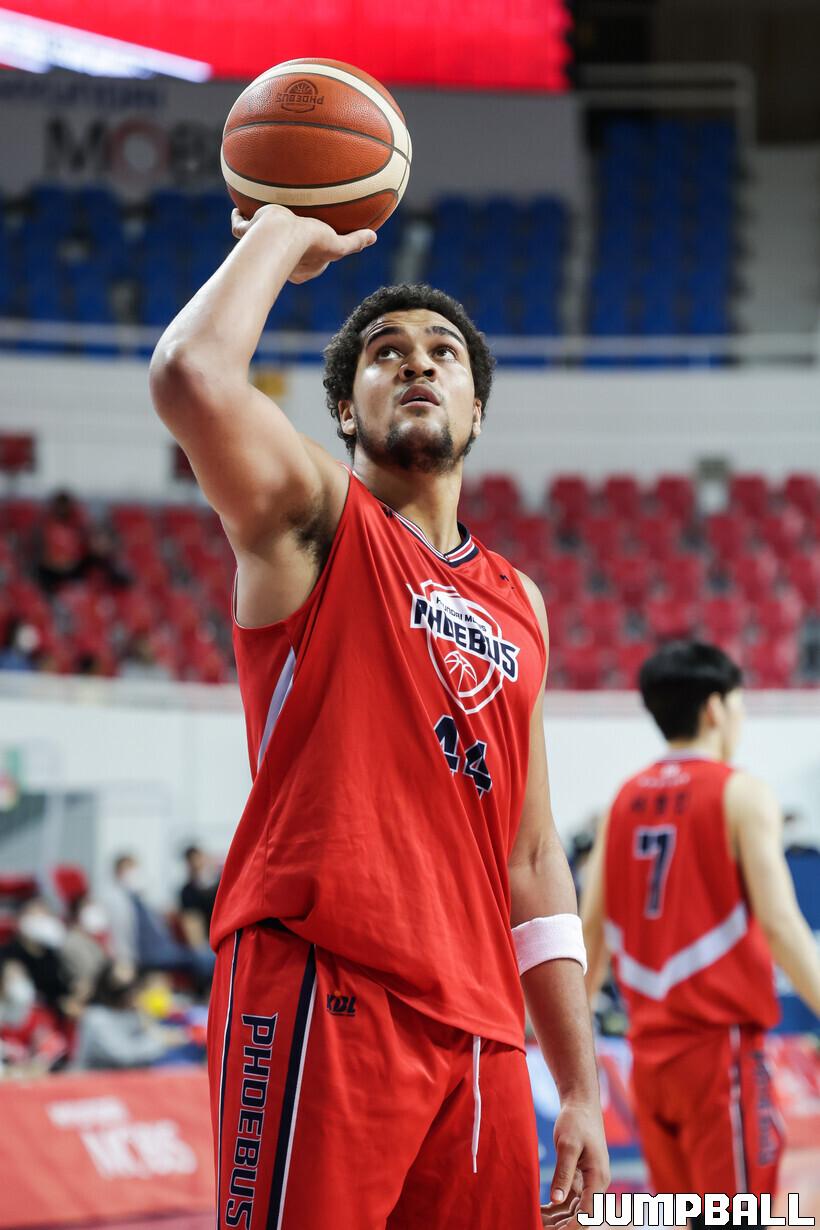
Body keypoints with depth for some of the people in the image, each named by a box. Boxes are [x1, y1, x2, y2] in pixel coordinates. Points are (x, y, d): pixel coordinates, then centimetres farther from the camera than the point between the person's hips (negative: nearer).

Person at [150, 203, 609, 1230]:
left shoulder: (519, 604, 23)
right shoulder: (315, 519, 6)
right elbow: (190, 376, -17)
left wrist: (580, 1088, 16)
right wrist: (282, 234, 0)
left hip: (479, 1027, 6)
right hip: (323, 991, -6)